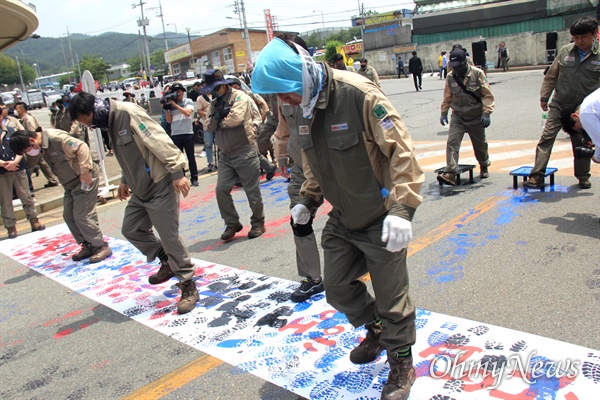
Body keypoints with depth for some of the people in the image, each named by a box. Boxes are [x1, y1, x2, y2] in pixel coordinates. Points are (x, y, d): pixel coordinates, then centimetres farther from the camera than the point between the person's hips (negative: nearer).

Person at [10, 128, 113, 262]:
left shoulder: (56, 138, -22)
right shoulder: (42, 147, 7)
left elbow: (81, 147, -26)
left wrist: (85, 171, -26)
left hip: (84, 178, -10)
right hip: (70, 183, 10)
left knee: (82, 216, -10)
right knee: (68, 216, 8)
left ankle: (102, 247, 2)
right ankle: (88, 246, 18)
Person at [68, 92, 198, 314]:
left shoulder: (128, 114, -18)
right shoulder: (111, 122, 11)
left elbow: (159, 141, -24)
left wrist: (177, 172, -27)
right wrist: (125, 180, 26)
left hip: (160, 186, -10)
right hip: (140, 190, 10)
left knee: (170, 238, -5)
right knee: (131, 229, 15)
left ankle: (188, 287, 9)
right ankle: (167, 263, 31)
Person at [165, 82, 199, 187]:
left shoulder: (188, 101, 4)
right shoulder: (170, 104, 8)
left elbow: (187, 113, -15)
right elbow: (169, 120, 5)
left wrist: (175, 105, -14)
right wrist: (166, 109, -7)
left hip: (188, 133, -2)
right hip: (175, 135, 2)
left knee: (191, 157, 2)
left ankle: (194, 179, 8)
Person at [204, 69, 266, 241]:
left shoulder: (239, 97, -8)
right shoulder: (214, 103, 14)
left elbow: (235, 118, -24)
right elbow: (209, 126, 4)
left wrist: (219, 121, -6)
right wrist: (218, 114, -13)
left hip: (245, 152, -7)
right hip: (225, 154, 7)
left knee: (252, 191, 2)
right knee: (221, 190, 1)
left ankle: (258, 223, 18)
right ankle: (232, 223, 16)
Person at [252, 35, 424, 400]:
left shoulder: (359, 94, -24)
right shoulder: (302, 108, 1)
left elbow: (402, 151, -25)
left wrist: (402, 209, -29)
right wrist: (309, 201, 18)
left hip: (380, 221, -7)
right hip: (342, 219, 7)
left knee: (391, 298, 6)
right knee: (337, 288, 17)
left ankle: (401, 363, 30)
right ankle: (376, 330, 44)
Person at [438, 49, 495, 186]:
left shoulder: (477, 74, -11)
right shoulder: (450, 77, -2)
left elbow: (487, 95, -10)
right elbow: (447, 97, 10)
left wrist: (486, 113, -17)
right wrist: (444, 113, 7)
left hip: (476, 118, -1)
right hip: (458, 117, 2)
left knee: (480, 145, 14)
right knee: (452, 142, -16)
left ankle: (484, 166, 41)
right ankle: (450, 173, -21)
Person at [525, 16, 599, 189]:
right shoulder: (565, 51, 1)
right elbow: (551, 76, 10)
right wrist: (544, 97, 9)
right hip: (559, 105, 1)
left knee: (582, 143, 11)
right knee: (546, 138, -10)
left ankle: (583, 176, 28)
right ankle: (537, 175, -11)